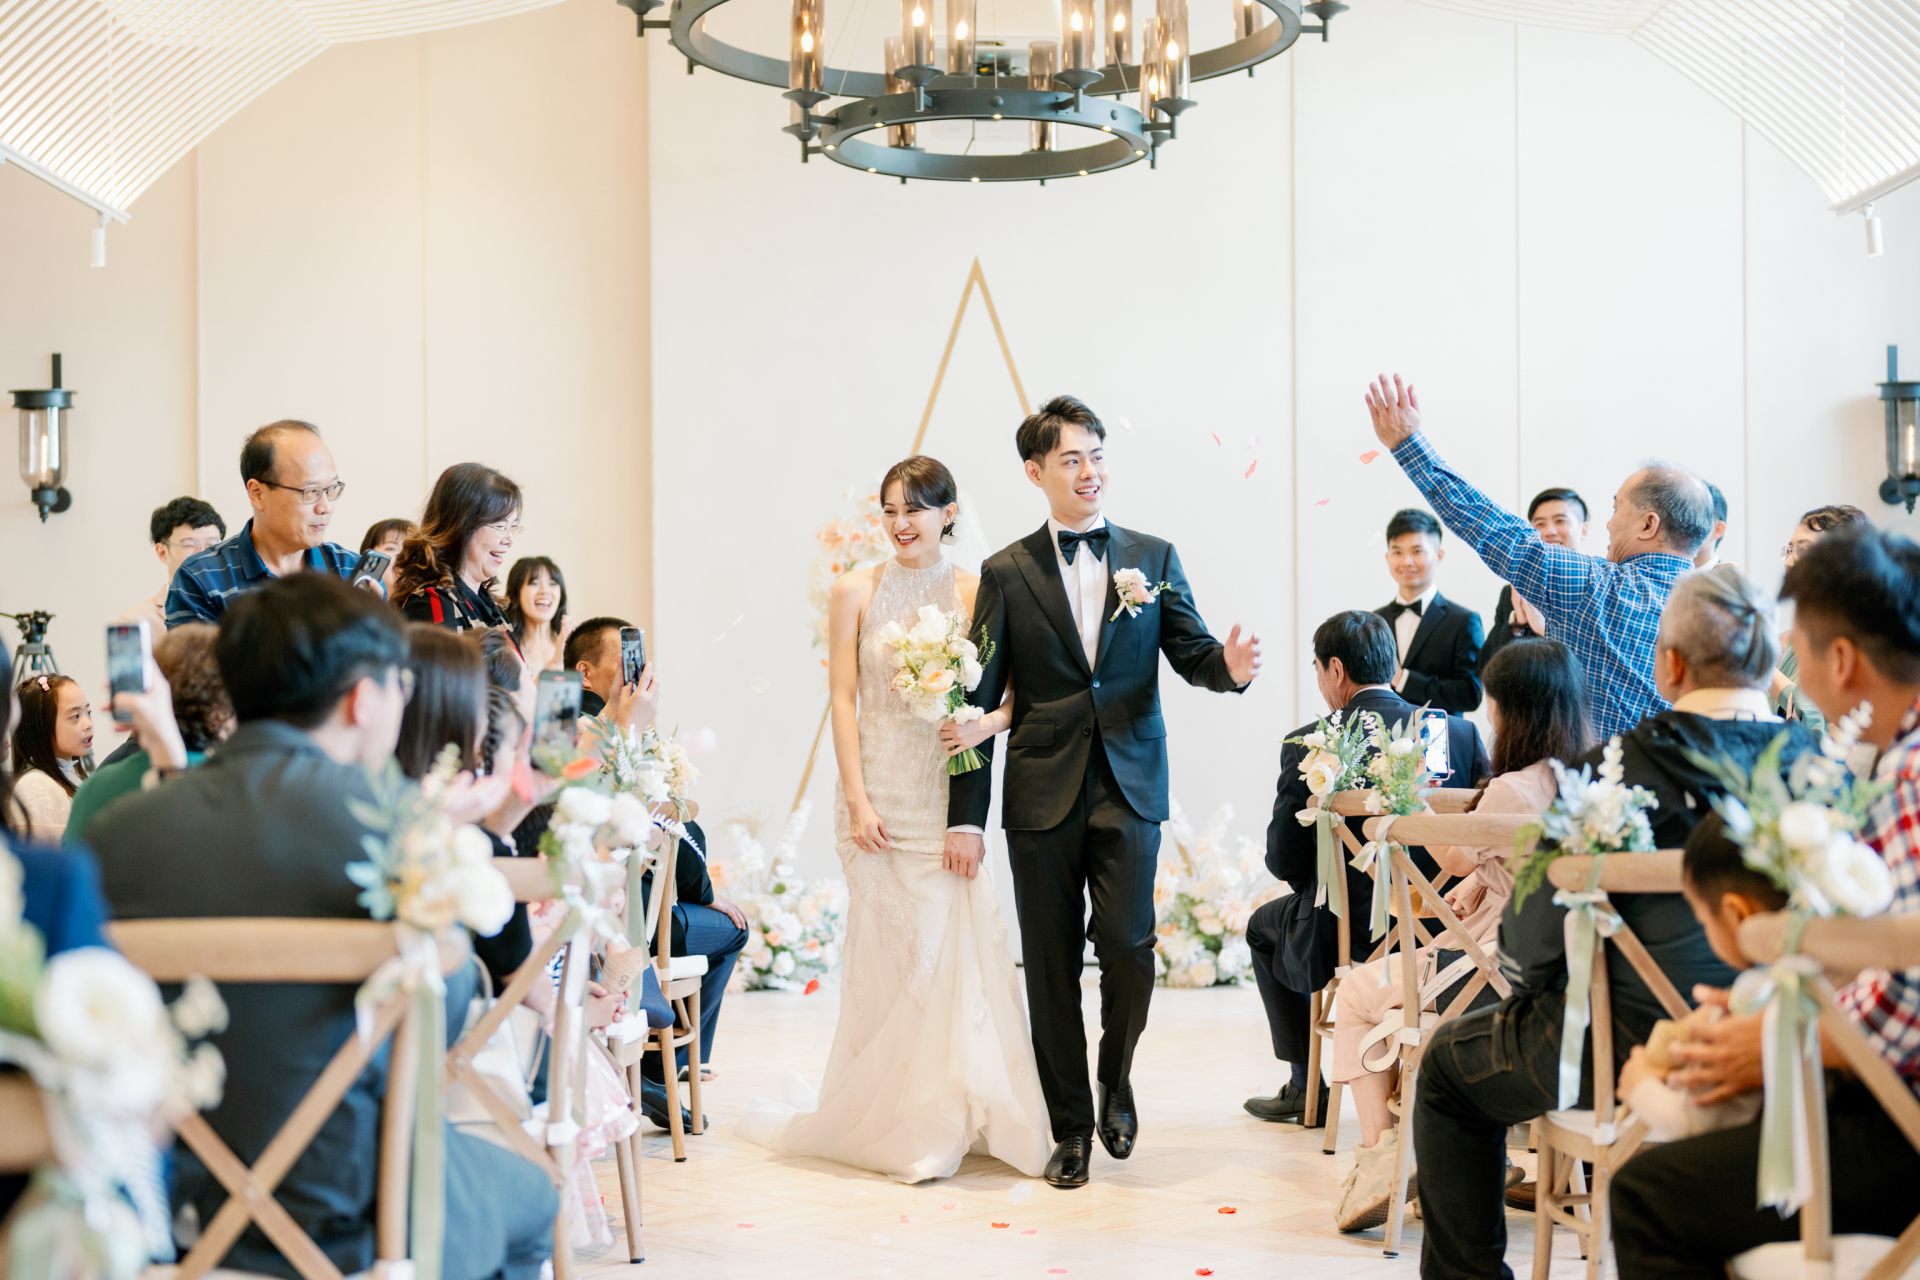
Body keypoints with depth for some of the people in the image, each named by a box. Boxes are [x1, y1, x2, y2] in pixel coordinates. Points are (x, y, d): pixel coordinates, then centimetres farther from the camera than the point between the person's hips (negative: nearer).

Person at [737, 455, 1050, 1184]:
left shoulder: (976, 593, 2)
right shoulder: (856, 591, 2)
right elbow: (843, 701, -1)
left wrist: (985, 721, -20)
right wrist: (857, 801, -8)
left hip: (950, 792, 1)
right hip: (881, 793, -1)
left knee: (958, 946, -1)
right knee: (890, 951, 2)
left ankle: (954, 1115, 14)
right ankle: (895, 1122, 14)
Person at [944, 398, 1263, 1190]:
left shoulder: (1152, 557, 8)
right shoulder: (1007, 573, 4)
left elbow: (1191, 652, 7)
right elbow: (980, 700, 2)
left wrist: (1229, 666, -19)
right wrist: (965, 817, -1)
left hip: (1129, 789, 0)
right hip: (1042, 795, 0)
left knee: (1127, 946, -11)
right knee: (1051, 967, 4)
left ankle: (1116, 1079, 18)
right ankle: (1070, 1127, 19)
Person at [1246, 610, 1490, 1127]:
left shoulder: (1307, 747, -13)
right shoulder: (1462, 732, -2)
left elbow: (1285, 861, -9)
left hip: (1346, 938, -4)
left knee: (1265, 925, 28)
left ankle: (1307, 1089, 30)